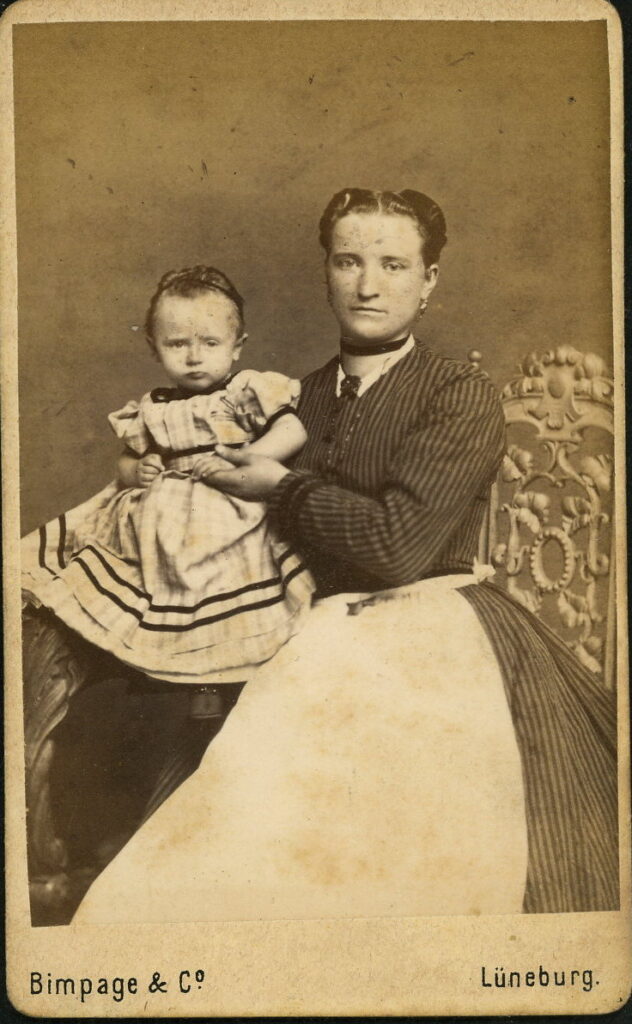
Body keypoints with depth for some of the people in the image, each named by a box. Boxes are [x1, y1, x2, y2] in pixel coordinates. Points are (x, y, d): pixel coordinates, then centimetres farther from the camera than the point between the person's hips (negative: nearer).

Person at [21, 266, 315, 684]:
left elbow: (294, 432, -9)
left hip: (228, 520, -5)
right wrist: (135, 471, -3)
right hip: (155, 521, 6)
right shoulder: (151, 411, 13)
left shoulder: (249, 391, 1)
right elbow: (127, 463, 22)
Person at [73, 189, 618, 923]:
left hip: (437, 641, -4)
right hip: (334, 640, 5)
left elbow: (396, 545, -17)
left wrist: (281, 488, -6)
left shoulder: (461, 396, -6)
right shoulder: (308, 396, 13)